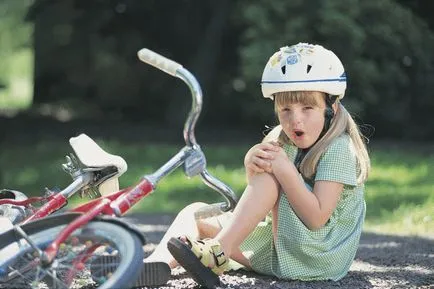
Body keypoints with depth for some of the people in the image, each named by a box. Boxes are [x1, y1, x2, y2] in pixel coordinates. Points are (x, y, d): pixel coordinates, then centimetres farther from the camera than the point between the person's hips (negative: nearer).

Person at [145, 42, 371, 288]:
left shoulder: (339, 149, -14)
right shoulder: (282, 139, 8)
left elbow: (316, 218, -23)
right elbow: (258, 200, 0)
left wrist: (284, 169, -29)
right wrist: (252, 164, -20)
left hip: (322, 256, -8)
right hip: (278, 245, 8)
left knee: (271, 176, -24)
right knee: (196, 213, -1)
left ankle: (217, 254, -28)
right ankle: (160, 263, -30)